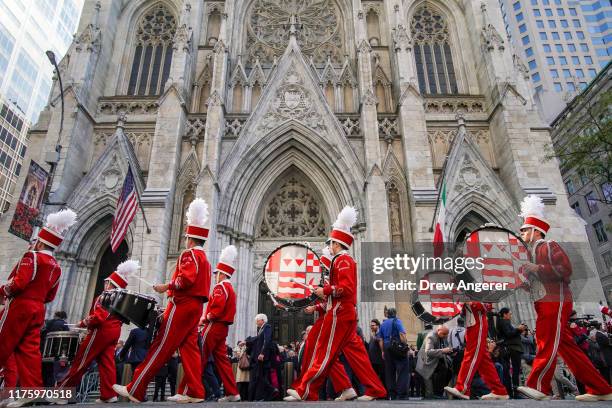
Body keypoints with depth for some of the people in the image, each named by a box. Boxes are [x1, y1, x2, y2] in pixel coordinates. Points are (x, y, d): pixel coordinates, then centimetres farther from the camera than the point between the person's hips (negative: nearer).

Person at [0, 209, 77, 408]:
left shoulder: (32, 256, -10)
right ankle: (32, 388, 2)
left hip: (20, 307, -7)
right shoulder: (56, 266, 13)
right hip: (37, 310, 7)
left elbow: (18, 283, -19)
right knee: (29, 349, 6)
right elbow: (50, 296, 14)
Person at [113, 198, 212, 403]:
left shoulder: (190, 254, -9)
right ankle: (193, 392, 5)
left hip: (182, 306, -9)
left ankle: (135, 390, 3)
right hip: (194, 307, 9)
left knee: (161, 347, -4)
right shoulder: (204, 258, 20)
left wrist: (166, 286, -14)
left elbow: (186, 278, -23)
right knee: (189, 348, 6)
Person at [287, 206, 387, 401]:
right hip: (346, 313, 10)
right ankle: (375, 390, 14)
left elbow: (347, 288, -23)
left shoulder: (342, 260, -12)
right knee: (355, 352, 11)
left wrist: (325, 290, -15)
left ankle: (305, 392, 3)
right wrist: (327, 293, 14)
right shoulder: (347, 260, 19)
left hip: (339, 314, -10)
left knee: (324, 354, -4)